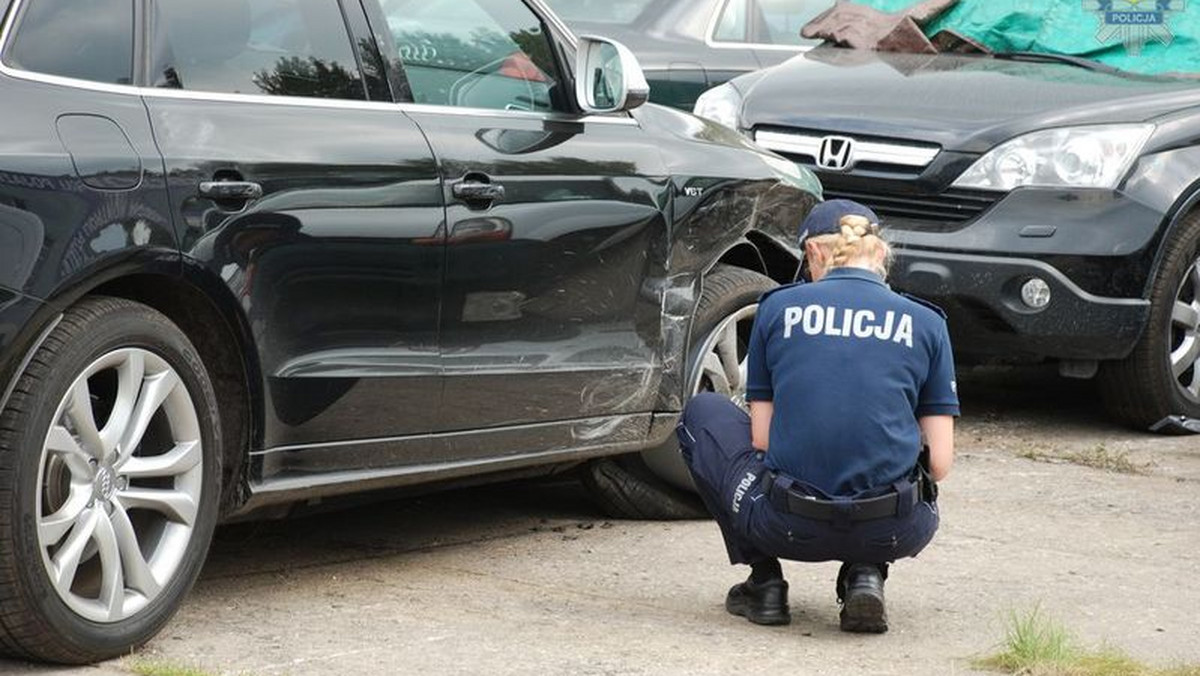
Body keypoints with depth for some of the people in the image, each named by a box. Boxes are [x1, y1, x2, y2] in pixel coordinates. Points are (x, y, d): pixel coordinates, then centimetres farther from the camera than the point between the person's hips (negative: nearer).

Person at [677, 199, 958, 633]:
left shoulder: (778, 307, 6)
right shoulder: (925, 322, 7)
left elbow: (761, 439, 7)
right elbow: (939, 463, 4)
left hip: (790, 527, -1)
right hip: (892, 533, 1)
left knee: (703, 413, 26)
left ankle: (764, 581, 16)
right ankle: (865, 574, 8)